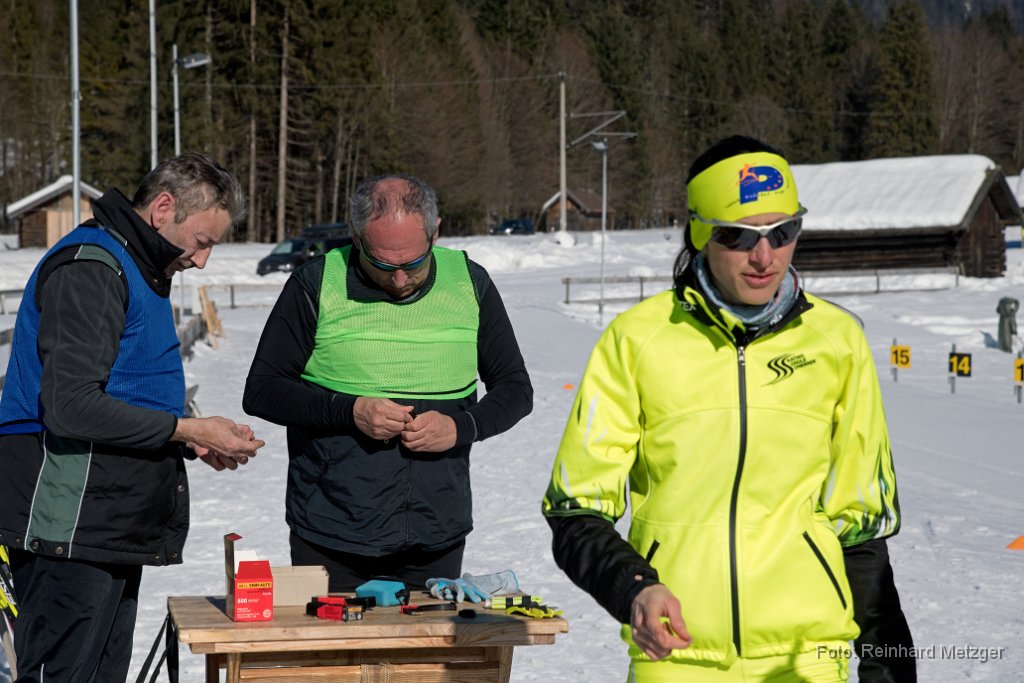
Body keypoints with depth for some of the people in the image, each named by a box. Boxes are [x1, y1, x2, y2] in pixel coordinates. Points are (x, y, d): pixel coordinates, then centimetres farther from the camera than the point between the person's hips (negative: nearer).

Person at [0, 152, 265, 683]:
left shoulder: (140, 272, 21)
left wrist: (192, 442, 9)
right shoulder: (90, 267, -12)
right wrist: (189, 429, -15)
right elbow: (71, 408, -21)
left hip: (115, 531, 10)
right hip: (73, 528, -10)